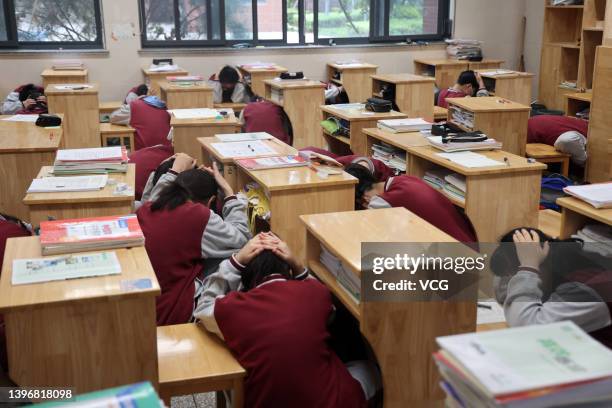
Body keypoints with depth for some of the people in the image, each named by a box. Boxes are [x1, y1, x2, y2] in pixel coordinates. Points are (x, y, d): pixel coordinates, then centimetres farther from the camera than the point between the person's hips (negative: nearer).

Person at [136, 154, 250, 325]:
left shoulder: (145, 209, 3)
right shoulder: (199, 216, -14)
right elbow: (241, 238, 2)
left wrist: (175, 171, 40)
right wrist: (227, 189, 7)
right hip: (169, 315, -7)